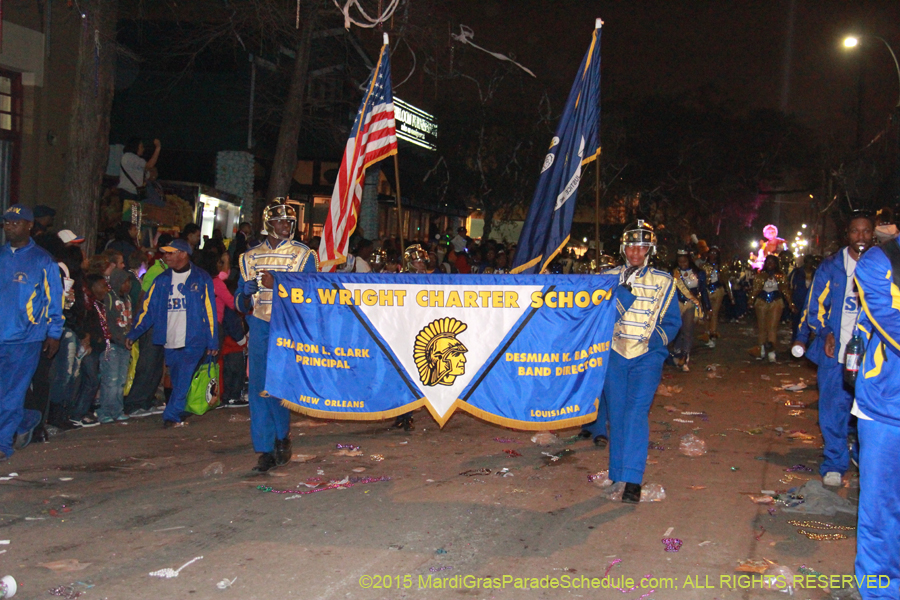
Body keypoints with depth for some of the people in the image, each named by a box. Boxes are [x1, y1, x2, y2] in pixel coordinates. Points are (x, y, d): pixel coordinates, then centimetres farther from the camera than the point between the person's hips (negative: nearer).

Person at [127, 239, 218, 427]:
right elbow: (148, 308, 8)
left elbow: (209, 310, -1)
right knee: (177, 381, 11)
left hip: (193, 340, -4)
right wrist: (133, 334, -2)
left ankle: (171, 416, -10)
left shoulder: (201, 279, 0)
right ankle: (180, 413, 24)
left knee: (183, 380, -12)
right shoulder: (162, 280, 10)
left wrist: (212, 341, -3)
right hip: (170, 341, 4)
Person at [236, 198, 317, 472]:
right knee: (259, 386, -1)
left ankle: (283, 436, 16)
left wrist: (277, 283, -18)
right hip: (260, 327, 3)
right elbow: (240, 302, 16)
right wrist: (249, 290, -8)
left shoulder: (303, 255, 5)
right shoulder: (250, 257, 15)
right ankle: (265, 450, 5)